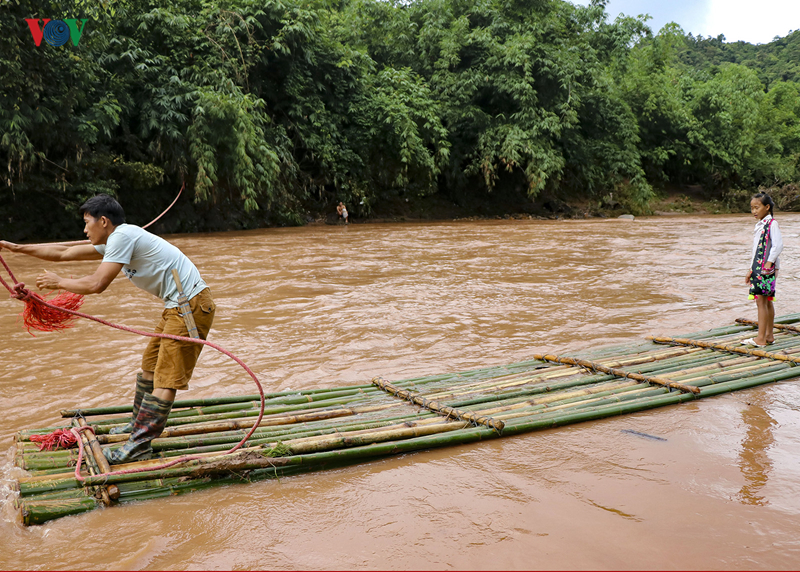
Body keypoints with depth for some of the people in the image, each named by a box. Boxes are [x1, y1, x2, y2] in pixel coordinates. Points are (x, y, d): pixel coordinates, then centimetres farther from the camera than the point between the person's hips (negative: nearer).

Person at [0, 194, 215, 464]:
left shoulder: (122, 236, -14)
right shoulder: (113, 242, 16)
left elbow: (97, 284, -17)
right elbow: (63, 252, 23)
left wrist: (59, 282, -1)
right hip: (178, 305, 11)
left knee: (166, 377, -9)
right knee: (150, 364, 20)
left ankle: (140, 444, -8)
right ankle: (140, 424, 34)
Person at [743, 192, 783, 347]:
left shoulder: (772, 224, -10)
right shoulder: (759, 225, 17)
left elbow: (778, 244, -19)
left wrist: (769, 262, -23)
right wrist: (751, 270, 21)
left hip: (767, 268, -9)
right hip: (758, 267, 9)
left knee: (762, 300, -11)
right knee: (766, 302, 12)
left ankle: (761, 338, -10)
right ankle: (769, 335, 18)